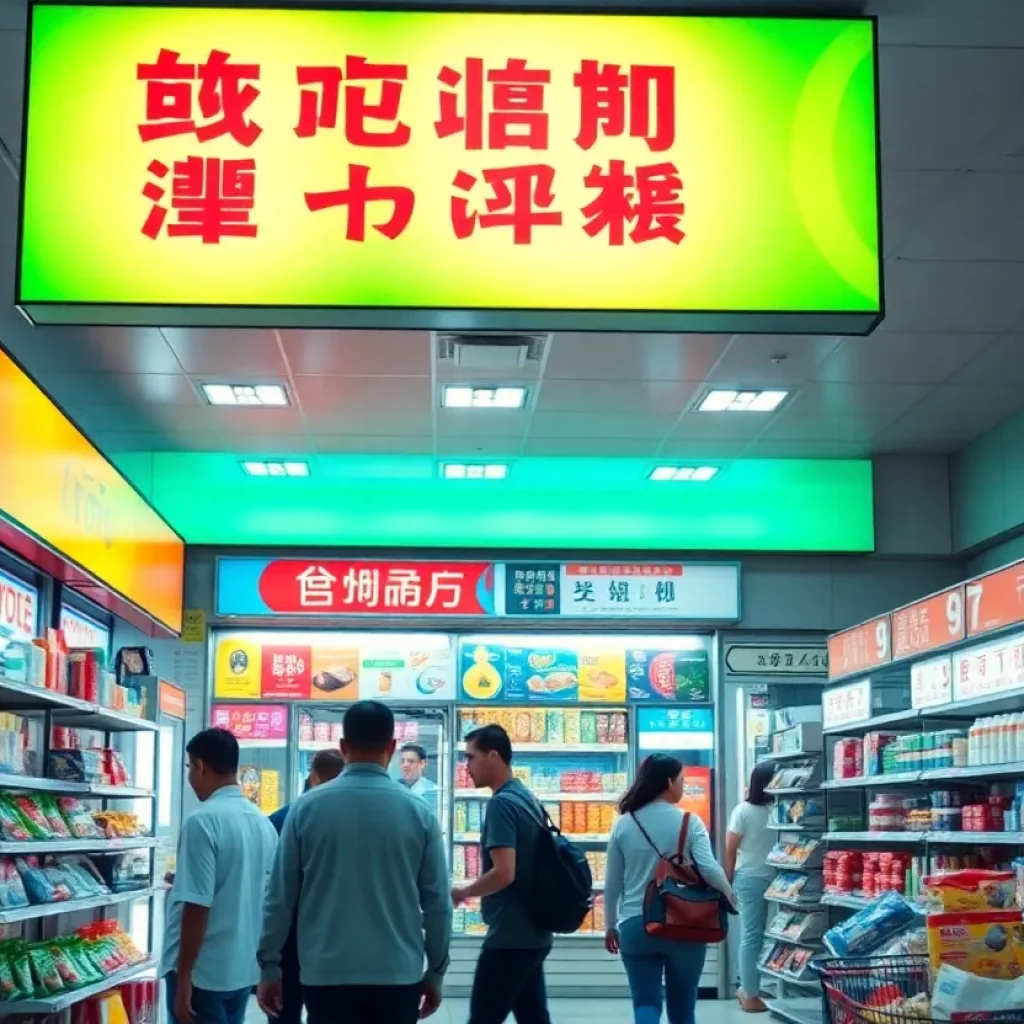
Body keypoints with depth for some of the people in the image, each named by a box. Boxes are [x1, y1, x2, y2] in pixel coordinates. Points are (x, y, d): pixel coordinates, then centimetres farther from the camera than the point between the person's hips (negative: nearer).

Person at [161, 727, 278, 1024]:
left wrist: (183, 978, -15)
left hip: (203, 970, -7)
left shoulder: (203, 821, -16)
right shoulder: (263, 823, 8)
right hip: (244, 968, 8)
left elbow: (197, 906, -19)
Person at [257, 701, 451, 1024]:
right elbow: (437, 902, 2)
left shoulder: (307, 808, -2)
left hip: (327, 975, 0)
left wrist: (269, 966, 12)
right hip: (398, 975, 0)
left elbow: (280, 895, 2)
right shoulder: (419, 812, -1)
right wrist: (435, 972, 14)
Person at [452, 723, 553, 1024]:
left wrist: (463, 892, -8)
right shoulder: (527, 798, 13)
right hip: (532, 933, 9)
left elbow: (503, 873, -23)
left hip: (509, 937, -9)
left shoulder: (501, 803, -15)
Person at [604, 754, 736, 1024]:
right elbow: (708, 869, -18)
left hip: (635, 926, 1)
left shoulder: (623, 825, 1)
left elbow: (612, 883, 6)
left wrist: (611, 925, 18)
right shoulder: (689, 822, -6)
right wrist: (729, 895, 1)